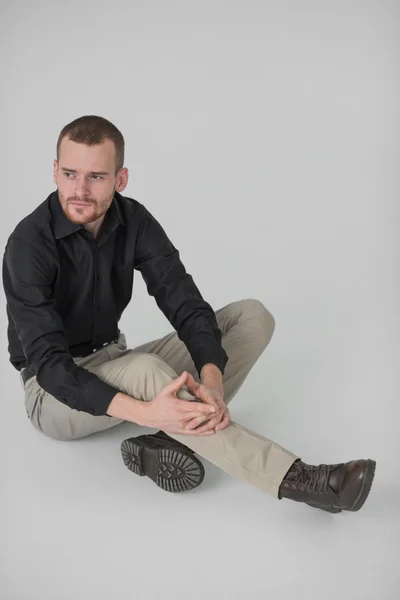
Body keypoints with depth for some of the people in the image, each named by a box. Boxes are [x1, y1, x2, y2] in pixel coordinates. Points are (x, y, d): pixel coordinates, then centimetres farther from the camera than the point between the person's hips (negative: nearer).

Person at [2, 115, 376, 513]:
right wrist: (144, 412, -43)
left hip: (114, 368, 6)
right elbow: (48, 362, -30)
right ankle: (294, 478, -37)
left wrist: (212, 379, -36)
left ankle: (166, 441, -26)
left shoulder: (133, 221, -7)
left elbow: (185, 305, -15)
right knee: (145, 369, -41)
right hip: (57, 391, -6)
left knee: (251, 316, -7)